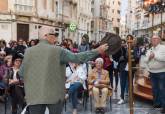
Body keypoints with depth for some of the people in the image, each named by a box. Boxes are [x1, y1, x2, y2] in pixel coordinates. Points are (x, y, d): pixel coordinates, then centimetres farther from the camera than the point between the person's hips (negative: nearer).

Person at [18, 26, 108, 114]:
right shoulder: (58, 51, -7)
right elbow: (78, 58, -9)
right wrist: (97, 51, -1)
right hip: (54, 94, -2)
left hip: (34, 95, 2)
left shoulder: (28, 52, 1)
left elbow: (21, 73, 7)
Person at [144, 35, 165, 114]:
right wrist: (149, 57, -12)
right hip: (152, 72, 7)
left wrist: (155, 56, -18)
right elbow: (145, 60, 8)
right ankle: (157, 103, 26)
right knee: (154, 89, 14)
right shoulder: (149, 50, 12)